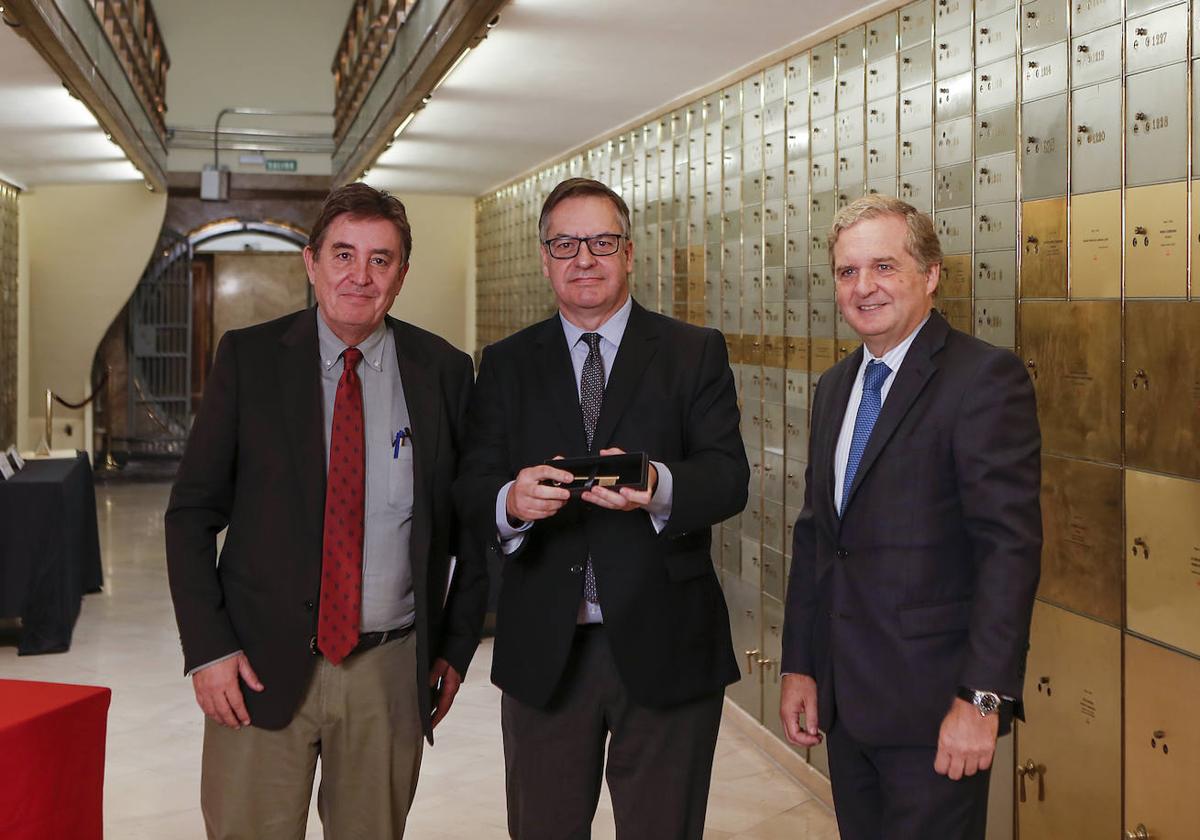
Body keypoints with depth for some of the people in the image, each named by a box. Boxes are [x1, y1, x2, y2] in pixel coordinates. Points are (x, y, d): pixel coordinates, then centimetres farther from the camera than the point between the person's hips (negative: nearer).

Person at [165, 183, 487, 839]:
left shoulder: (444, 371, 2)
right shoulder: (249, 358, 0)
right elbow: (191, 512, 1)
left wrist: (457, 648, 6)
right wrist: (208, 648, -7)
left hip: (391, 670, 1)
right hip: (261, 663, -1)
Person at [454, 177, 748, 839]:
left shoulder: (696, 354, 2)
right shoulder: (506, 364, 8)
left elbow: (729, 477, -9)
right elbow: (471, 487, -1)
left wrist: (658, 487, -31)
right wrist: (511, 502, -25)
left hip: (663, 647, -1)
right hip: (542, 652, 2)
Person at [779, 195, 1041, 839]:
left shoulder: (986, 377, -12)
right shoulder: (834, 387, 12)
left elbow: (1010, 544, -18)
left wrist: (982, 697, -21)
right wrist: (798, 666, 12)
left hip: (932, 707, -7)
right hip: (844, 698, 7)